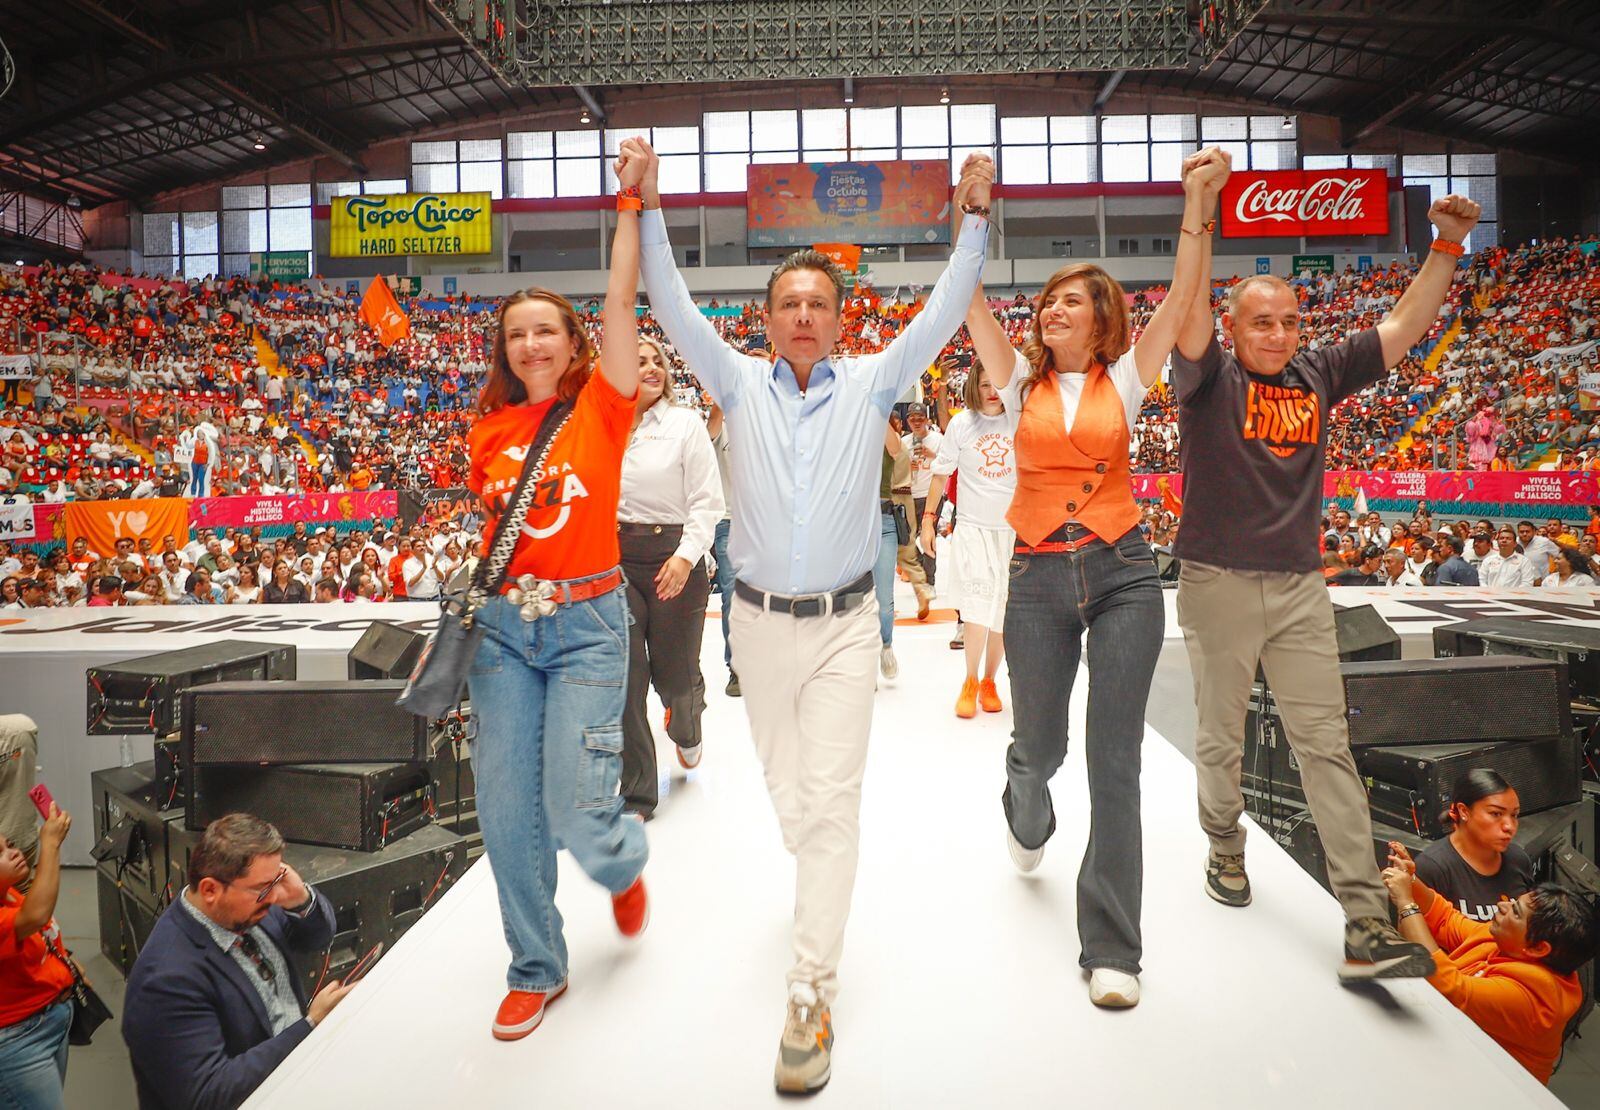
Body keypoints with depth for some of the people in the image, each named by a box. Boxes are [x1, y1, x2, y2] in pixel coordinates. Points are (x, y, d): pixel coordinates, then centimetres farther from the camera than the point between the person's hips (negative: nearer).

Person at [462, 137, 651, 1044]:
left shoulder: (601, 406, -1)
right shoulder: (490, 430, 9)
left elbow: (622, 302, -12)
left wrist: (632, 198, -14)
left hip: (587, 622, -4)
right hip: (504, 623, 4)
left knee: (576, 811, -7)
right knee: (506, 808, 3)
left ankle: (626, 863, 32)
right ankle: (538, 969, 24)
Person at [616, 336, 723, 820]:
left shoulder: (685, 423, 0)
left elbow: (708, 500, -4)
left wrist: (686, 555, -16)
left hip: (673, 557, -2)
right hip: (614, 557, 2)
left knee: (675, 674, 6)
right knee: (625, 676, -2)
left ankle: (686, 731, 45)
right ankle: (635, 795, 10)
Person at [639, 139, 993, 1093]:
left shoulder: (872, 382, 1)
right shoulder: (741, 385, 3)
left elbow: (945, 312, -1)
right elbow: (673, 309, -1)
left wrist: (976, 217, -5)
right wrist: (650, 211, -5)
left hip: (845, 621, -2)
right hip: (760, 620, 2)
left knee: (832, 797, -6)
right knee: (787, 788, 17)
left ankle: (813, 994, 0)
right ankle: (819, 879, 48)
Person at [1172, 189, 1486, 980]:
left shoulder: (1318, 377, 9)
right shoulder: (1209, 379, -3)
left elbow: (1405, 327, 11)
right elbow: (1190, 307, -19)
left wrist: (1448, 244, 2)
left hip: (1299, 588, 3)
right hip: (1218, 583, -3)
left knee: (1327, 745, -1)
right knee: (1221, 740, 9)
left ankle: (1365, 922, -1)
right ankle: (1225, 849, 35)